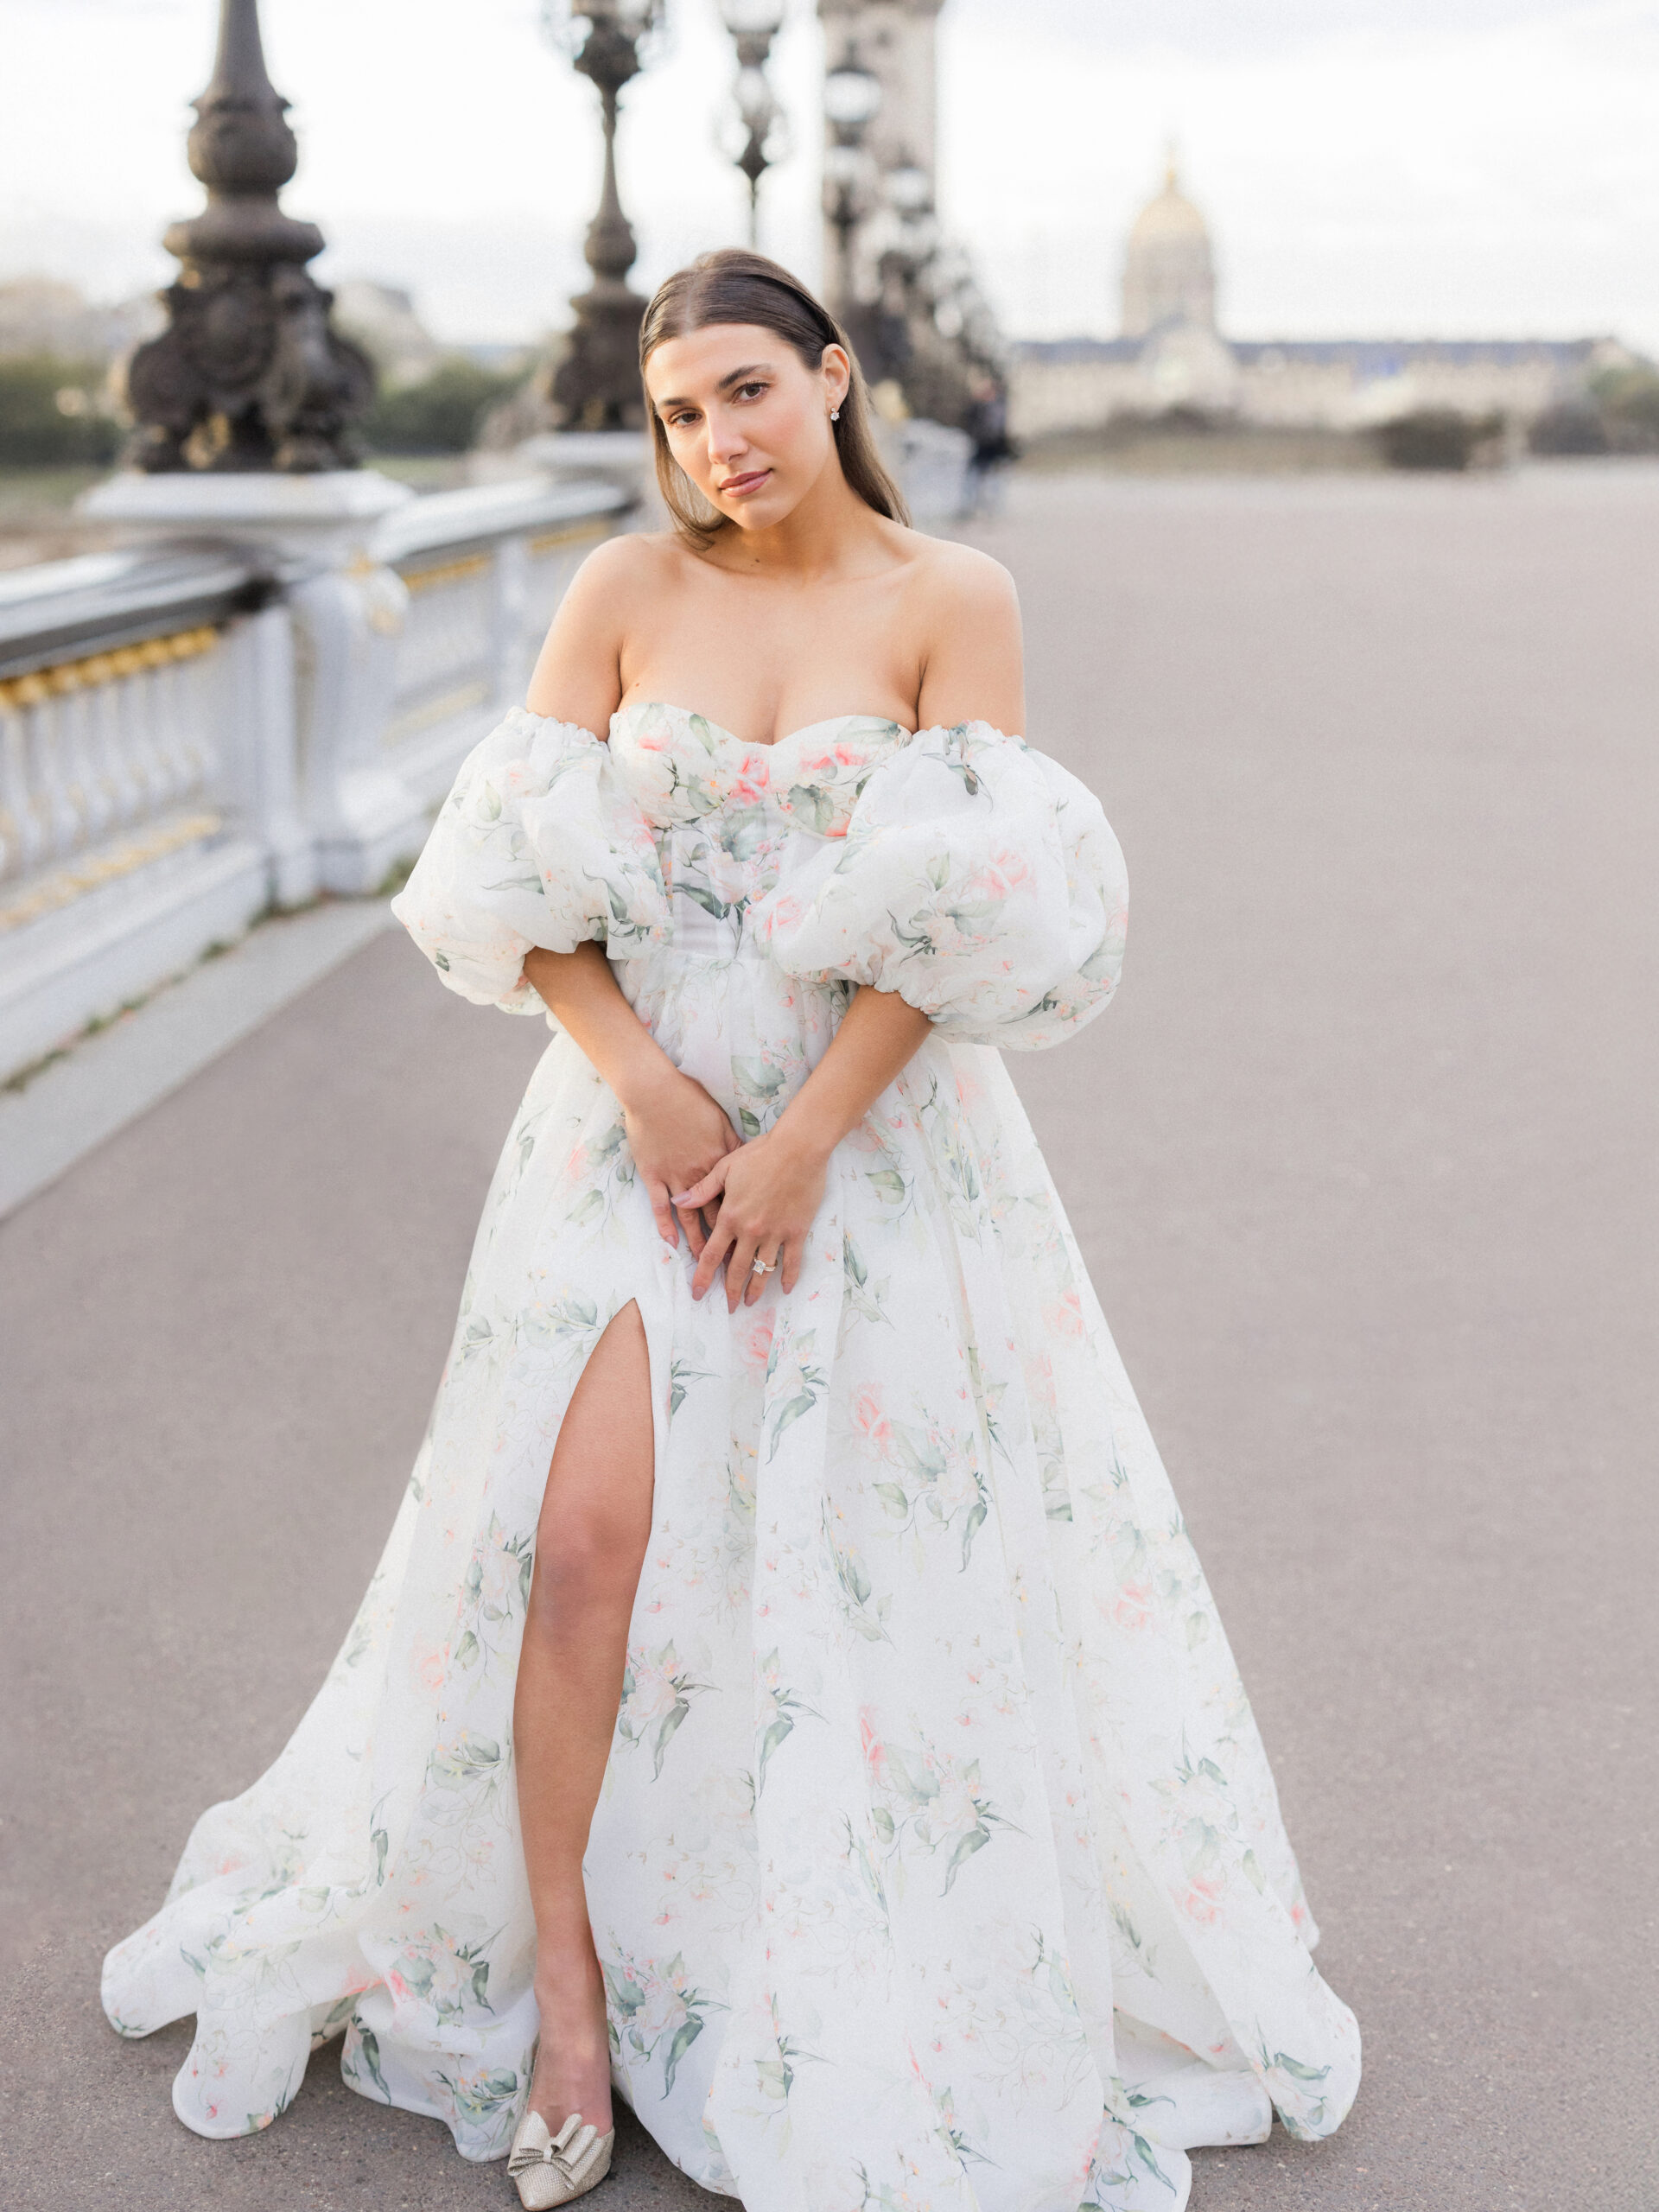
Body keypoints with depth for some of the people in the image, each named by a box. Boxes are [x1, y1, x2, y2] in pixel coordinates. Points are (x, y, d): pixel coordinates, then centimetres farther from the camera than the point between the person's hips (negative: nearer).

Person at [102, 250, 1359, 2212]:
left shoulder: (952, 601, -3)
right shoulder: (628, 590, 2)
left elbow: (969, 925, -9)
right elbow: (511, 883, 1)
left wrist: (806, 1140, -14)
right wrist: (643, 1078, -12)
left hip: (878, 1133, -1)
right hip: (634, 1114, 1)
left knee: (878, 1555, 4)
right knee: (584, 1530, -8)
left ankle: (881, 2013, 24)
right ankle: (562, 1979, 8)